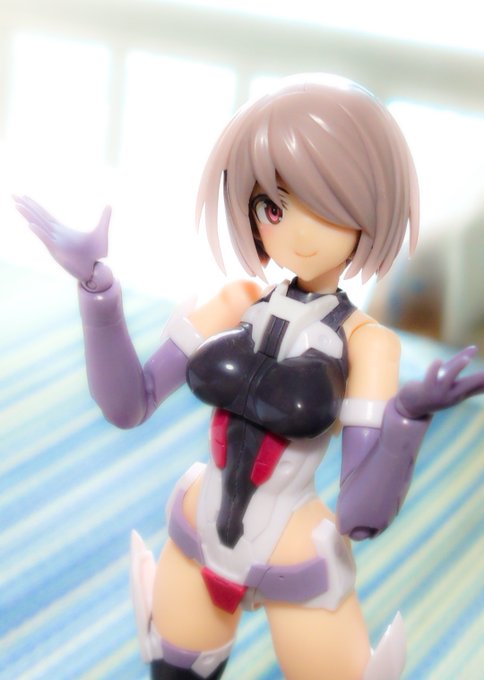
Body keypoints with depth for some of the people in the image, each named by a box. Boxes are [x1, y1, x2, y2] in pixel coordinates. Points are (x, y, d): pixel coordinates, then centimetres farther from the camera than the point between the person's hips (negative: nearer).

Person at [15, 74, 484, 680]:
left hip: (300, 573, -4)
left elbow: (362, 516, -23)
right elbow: (128, 404, -8)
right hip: (196, 543, 4)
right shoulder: (240, 304, -7)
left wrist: (409, 418, -40)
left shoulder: (366, 343, -18)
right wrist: (96, 285, -18)